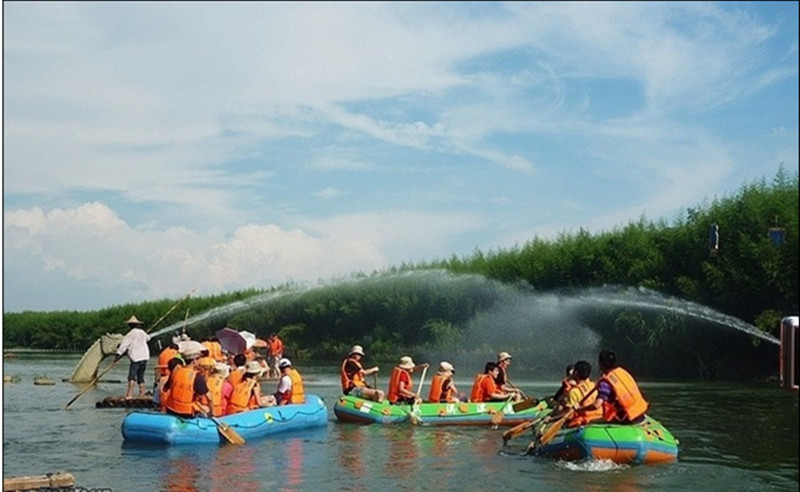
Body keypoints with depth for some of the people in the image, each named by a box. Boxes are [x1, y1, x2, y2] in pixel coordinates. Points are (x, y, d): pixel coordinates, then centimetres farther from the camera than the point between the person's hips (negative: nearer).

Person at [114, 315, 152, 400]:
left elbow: (123, 345, -9)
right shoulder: (143, 333, 16)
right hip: (145, 357, 7)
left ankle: (129, 394, -24)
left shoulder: (130, 334, -4)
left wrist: (118, 355, -10)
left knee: (132, 376, -13)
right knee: (141, 377, 14)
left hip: (136, 358, -7)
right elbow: (148, 338, 40)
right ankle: (142, 394, 12)